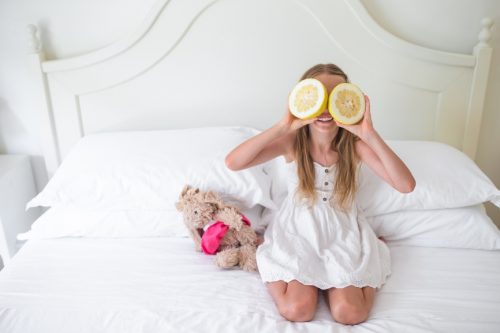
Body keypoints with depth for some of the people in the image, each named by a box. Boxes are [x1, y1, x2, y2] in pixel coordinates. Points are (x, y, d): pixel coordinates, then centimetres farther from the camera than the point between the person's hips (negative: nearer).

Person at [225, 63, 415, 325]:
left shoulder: (355, 144, -15)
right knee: (297, 311, -16)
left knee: (349, 313, -14)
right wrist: (283, 126, -36)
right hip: (299, 230, -1)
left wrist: (370, 134, -36)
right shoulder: (292, 141, -16)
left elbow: (406, 185, -27)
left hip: (342, 232, 1)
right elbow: (233, 163, -30)